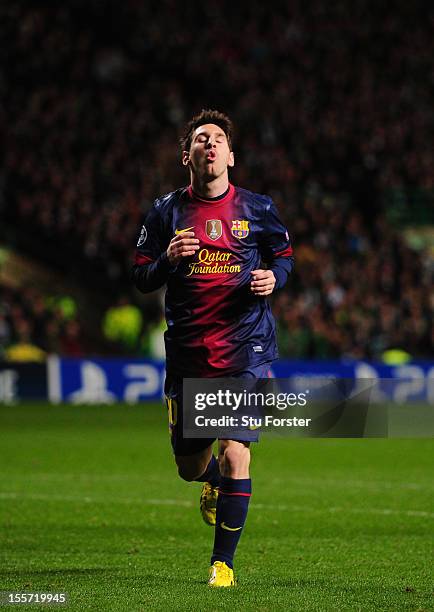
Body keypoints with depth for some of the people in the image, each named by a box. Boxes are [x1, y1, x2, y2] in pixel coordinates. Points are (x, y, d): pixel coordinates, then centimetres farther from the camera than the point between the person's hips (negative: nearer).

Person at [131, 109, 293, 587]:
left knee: (235, 456, -14)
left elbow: (284, 255, 16)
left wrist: (273, 276, -6)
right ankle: (213, 482, 50)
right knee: (189, 467, 11)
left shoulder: (256, 209, 2)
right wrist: (169, 258, -14)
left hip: (245, 351, -2)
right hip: (187, 355, 2)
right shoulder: (166, 212, 3)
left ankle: (223, 562, 1)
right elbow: (140, 278, 6)